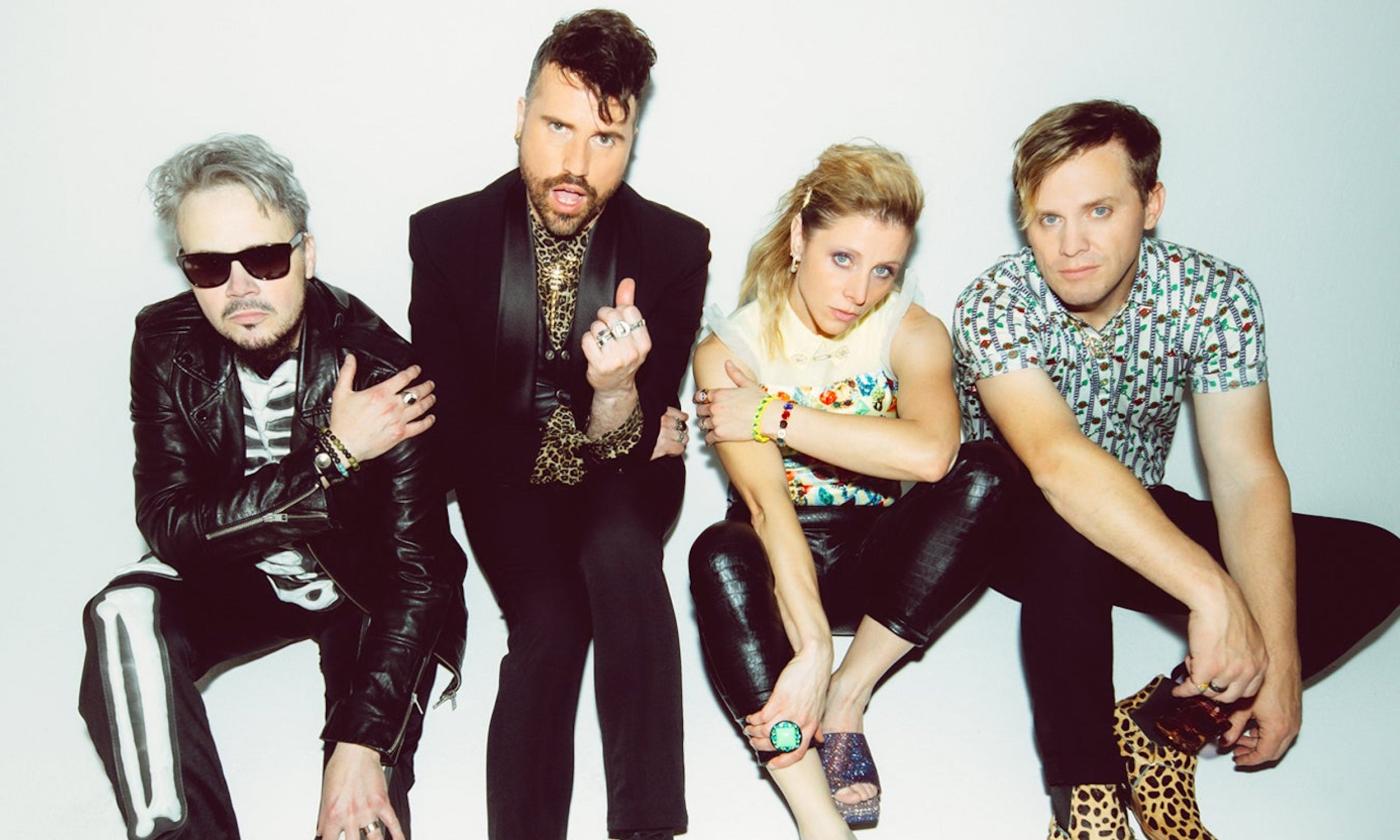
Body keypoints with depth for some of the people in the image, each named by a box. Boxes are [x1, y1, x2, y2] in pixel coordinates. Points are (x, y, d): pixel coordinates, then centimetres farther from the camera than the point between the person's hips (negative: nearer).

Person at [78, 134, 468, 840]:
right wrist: (330, 459, -32)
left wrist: (362, 741, -35)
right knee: (126, 615, -28)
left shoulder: (380, 371, -24)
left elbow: (419, 570, -25)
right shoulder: (166, 344, -13)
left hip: (363, 593, -3)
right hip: (239, 581, 4)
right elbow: (167, 523, -20)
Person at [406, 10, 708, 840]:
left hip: (623, 471, 0)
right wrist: (578, 439, -11)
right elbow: (452, 417, -6)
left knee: (622, 548, -33)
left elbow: (639, 441, -13)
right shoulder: (445, 234, -11)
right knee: (550, 623, -27)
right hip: (506, 471, 0)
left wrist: (615, 394, -35)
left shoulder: (676, 246, -12)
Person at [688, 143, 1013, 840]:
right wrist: (811, 647, -39)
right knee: (719, 556, -36)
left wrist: (775, 416, -25)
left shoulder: (911, 332, -8)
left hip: (878, 556, 2)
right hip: (781, 560, -1)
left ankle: (847, 698, -19)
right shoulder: (728, 351, -12)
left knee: (984, 476, -26)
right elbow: (767, 503, -27)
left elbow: (930, 453, -30)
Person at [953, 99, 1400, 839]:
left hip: (1146, 527, 4)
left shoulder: (1214, 296, -15)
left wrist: (1280, 661, -28)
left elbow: (1247, 478, -19)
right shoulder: (993, 306, -24)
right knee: (1069, 530, -39)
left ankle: (1159, 724, -13)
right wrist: (1210, 592, -47)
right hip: (1016, 529, -3)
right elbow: (1057, 461, -39)